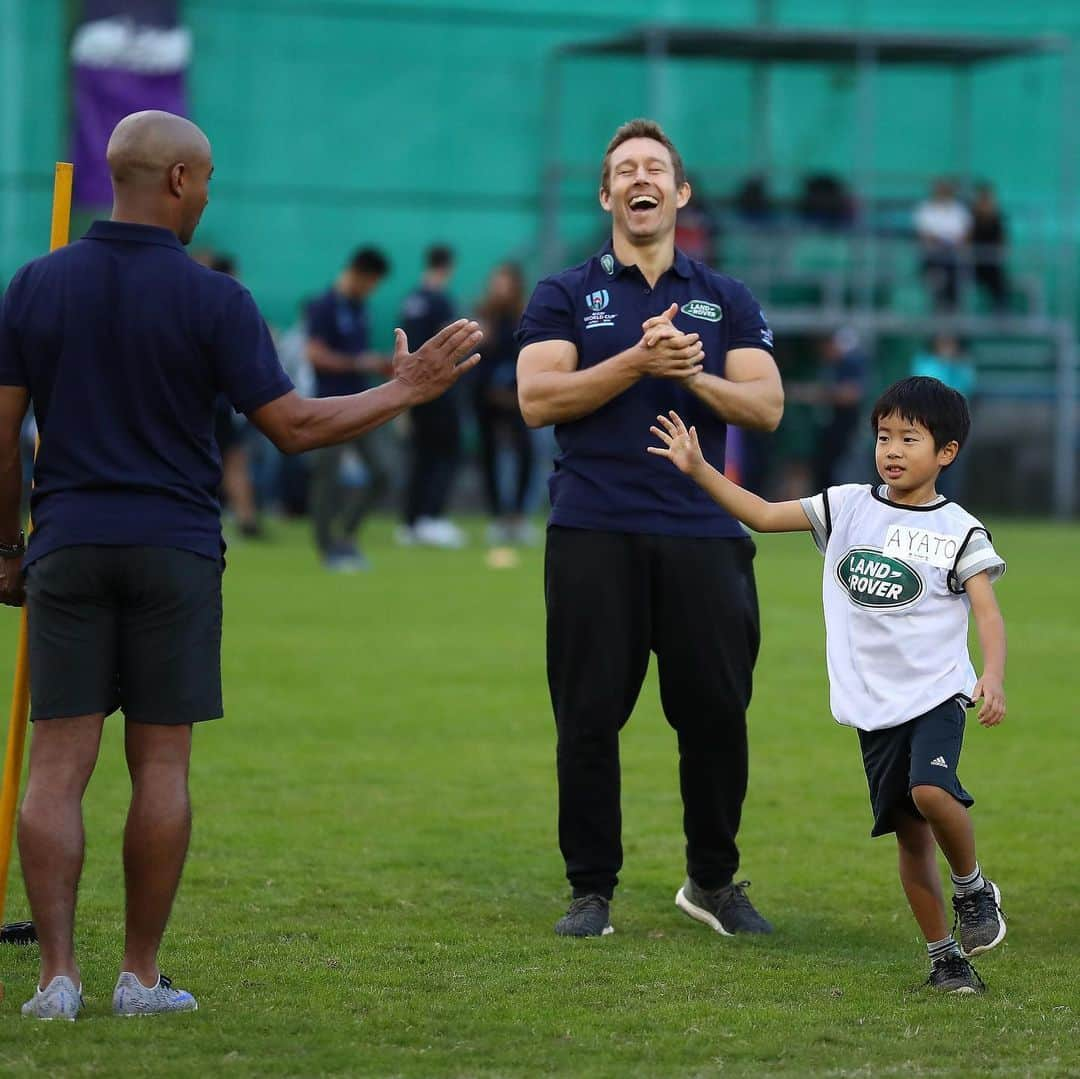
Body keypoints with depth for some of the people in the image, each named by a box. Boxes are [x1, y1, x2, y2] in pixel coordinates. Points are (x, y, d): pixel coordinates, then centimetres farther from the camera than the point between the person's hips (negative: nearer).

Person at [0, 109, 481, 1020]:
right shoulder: (210, 297, -6)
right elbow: (294, 427, -7)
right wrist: (405, 391, 4)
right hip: (175, 552, -2)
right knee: (160, 765, 5)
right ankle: (142, 977, 7)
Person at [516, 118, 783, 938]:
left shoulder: (727, 301, 14)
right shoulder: (564, 298, 9)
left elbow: (767, 405, 4)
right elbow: (537, 399, -6)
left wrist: (695, 376, -15)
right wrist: (638, 362, -16)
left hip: (702, 534, 2)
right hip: (594, 536, -1)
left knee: (716, 713, 3)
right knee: (589, 717, -1)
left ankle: (714, 881, 18)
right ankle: (592, 889, 8)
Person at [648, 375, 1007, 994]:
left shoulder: (959, 532, -2)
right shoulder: (848, 507, 8)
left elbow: (987, 612, -9)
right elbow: (764, 514, 10)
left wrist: (994, 677, -26)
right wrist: (698, 470, 1)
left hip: (937, 692, -4)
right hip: (872, 706, 4)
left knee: (931, 791, -29)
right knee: (910, 835, 4)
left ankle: (973, 887, -3)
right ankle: (945, 956, 15)